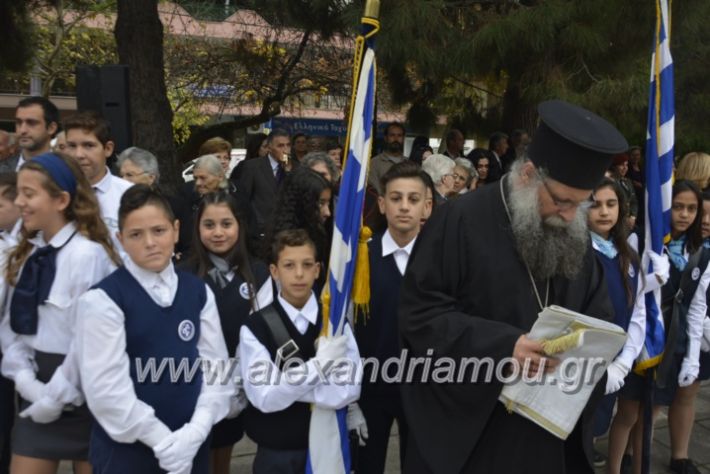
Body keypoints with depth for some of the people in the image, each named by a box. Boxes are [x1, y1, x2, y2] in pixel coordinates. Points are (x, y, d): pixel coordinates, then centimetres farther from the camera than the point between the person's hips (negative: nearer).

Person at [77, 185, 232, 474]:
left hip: (189, 444, 4)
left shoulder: (199, 292, 2)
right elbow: (107, 389, -15)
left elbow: (215, 364, 1)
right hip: (125, 448, -3)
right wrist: (163, 440, -13)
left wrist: (195, 432, -10)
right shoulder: (102, 300, -12)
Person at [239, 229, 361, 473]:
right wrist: (318, 364, -25)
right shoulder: (255, 326, -11)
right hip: (276, 452, -2)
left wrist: (287, 387, -16)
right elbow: (264, 398, -17)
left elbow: (350, 389, -11)